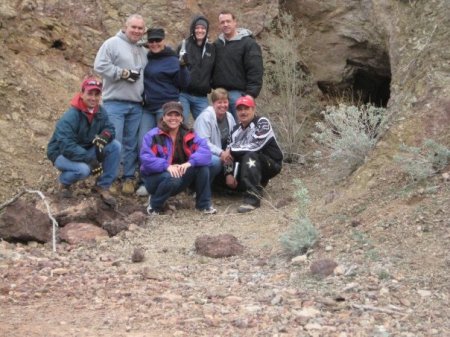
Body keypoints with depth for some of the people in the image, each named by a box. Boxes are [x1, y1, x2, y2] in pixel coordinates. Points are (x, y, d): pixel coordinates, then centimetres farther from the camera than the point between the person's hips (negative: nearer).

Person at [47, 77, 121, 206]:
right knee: (84, 169, -38)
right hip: (62, 154, -6)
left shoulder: (100, 112, -4)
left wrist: (104, 136, -28)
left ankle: (103, 186, -4)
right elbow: (66, 146, -33)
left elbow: (109, 128, -1)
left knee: (115, 146, -15)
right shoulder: (70, 117, -27)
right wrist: (90, 160, -38)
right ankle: (65, 181, 0)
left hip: (86, 151, 7)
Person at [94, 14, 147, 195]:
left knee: (131, 144, 8)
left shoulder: (143, 51, 18)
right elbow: (100, 66, -13)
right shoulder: (112, 43, -2)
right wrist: (124, 73, -14)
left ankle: (129, 177, 16)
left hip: (136, 105, 6)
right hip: (115, 103, -6)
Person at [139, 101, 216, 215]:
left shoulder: (188, 135, 0)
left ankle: (204, 204, -4)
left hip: (182, 174, 4)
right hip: (155, 177, -4)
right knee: (172, 178, -37)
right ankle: (154, 204, -9)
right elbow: (146, 159, -23)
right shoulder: (153, 135, -12)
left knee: (202, 167, -17)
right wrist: (167, 166, -36)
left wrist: (190, 162, -34)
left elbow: (205, 151, -15)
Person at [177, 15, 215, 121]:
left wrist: (210, 85, 9)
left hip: (202, 97, 3)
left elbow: (213, 71, 17)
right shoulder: (184, 46, 3)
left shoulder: (211, 48, 10)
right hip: (183, 95, -3)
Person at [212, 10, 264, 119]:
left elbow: (255, 71, -10)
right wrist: (212, 86, 8)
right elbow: (212, 69, 21)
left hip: (238, 94, -6)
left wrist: (251, 94, -17)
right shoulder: (217, 44, 14)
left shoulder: (248, 44, -4)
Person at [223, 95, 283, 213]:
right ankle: (258, 183, 18)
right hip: (253, 167, 7)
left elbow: (255, 146, -28)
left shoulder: (262, 123, -14)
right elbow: (229, 154, -1)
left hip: (271, 164, -7)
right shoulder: (236, 130, 5)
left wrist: (232, 149, -18)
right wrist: (229, 173, -16)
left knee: (250, 156, -33)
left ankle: (253, 197, -39)